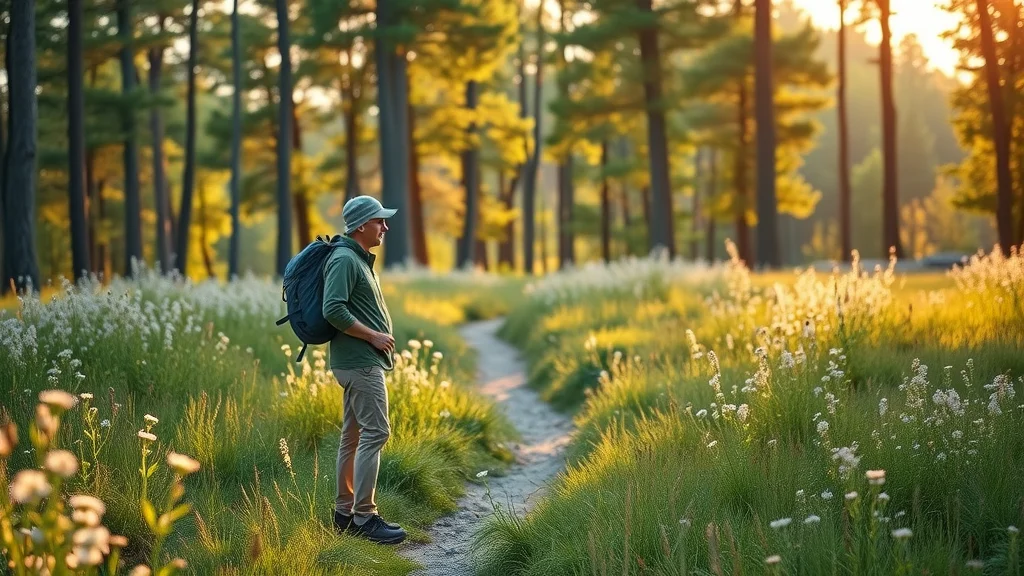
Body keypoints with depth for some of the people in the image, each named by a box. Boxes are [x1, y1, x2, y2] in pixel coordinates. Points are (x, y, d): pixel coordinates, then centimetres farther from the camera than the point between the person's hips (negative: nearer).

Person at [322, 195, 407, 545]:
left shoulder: (360, 260, 19)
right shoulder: (344, 260, -14)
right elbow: (333, 310, -24)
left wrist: (381, 338, 13)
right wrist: (373, 335, -18)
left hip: (363, 362, 10)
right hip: (360, 361, -10)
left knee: (354, 435, 11)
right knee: (375, 433, -12)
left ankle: (346, 512, 16)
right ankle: (364, 517, -12)